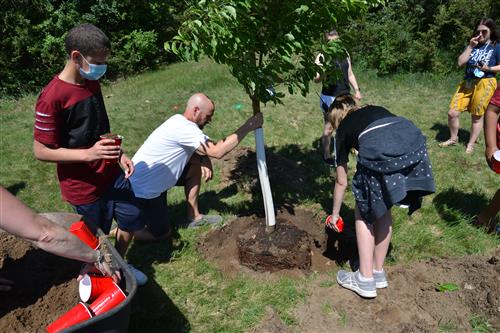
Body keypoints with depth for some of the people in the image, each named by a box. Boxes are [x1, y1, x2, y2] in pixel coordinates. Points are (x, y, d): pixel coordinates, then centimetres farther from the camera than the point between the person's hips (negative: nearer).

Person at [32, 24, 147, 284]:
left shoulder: (92, 82, 2)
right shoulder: (52, 97, -23)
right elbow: (41, 151, -19)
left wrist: (119, 154, 4)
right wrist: (88, 154, -29)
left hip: (111, 173, 7)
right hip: (84, 186, -7)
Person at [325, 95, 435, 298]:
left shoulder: (343, 129, 26)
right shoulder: (376, 109, 37)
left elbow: (342, 181, 30)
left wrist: (335, 214, 41)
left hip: (379, 152, -5)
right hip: (415, 143, 5)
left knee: (363, 213, 18)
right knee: (382, 208, 24)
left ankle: (365, 280, 23)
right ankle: (378, 273, 36)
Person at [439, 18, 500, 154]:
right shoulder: (473, 45, 12)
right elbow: (460, 62, 0)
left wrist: (489, 68, -16)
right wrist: (470, 47, -7)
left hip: (484, 84, -4)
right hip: (467, 82, 4)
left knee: (477, 116, 5)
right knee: (452, 113, -4)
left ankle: (471, 145, 19)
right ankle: (453, 139, 19)